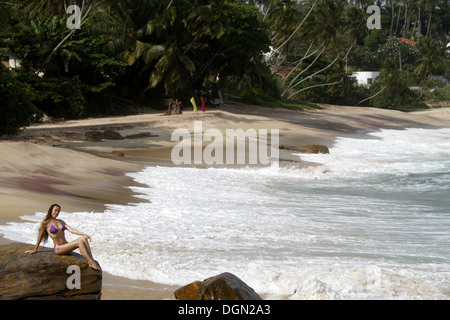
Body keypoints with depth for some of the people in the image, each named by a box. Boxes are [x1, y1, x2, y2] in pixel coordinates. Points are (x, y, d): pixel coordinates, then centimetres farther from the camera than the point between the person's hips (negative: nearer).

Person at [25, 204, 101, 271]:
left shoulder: (60, 221, 17)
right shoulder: (45, 223, -1)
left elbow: (71, 229, 6)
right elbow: (40, 236, 7)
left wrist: (83, 234, -9)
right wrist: (35, 250, 16)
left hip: (66, 246, 6)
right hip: (58, 248, -6)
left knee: (83, 239, -22)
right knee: (80, 242, -28)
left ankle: (92, 260, -31)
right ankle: (91, 263, -35)